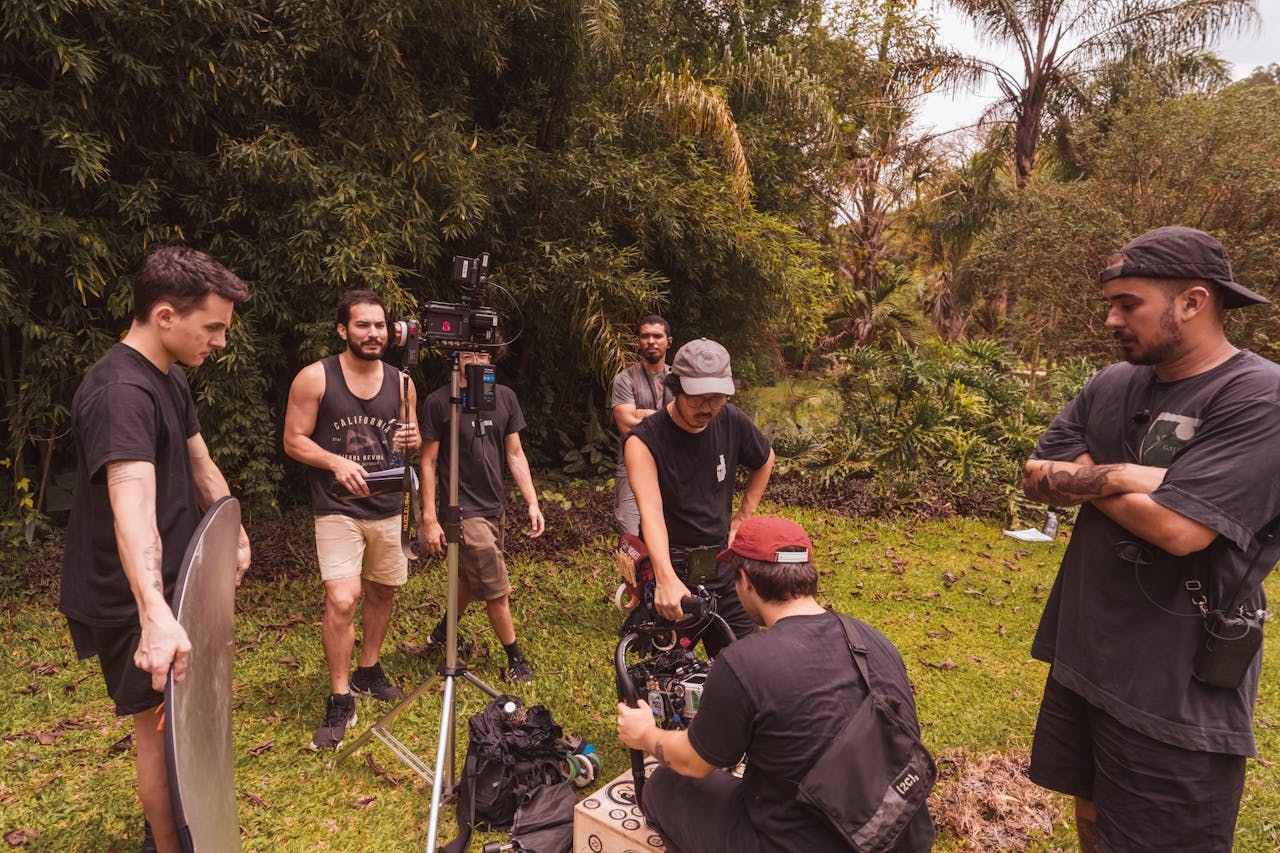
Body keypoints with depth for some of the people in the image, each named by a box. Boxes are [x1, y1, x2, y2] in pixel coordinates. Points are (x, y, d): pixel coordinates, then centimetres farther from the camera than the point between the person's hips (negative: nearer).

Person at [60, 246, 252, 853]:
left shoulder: (170, 377, 5)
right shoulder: (120, 392, -27)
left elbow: (199, 466, 16)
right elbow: (133, 506, -42)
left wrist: (234, 535, 14)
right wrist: (156, 615, -52)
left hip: (173, 587, 10)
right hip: (130, 601, -10)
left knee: (174, 718, 23)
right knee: (161, 725, 2)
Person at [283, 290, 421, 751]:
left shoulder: (400, 382, 4)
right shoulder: (315, 378, -7)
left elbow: (414, 437, 13)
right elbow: (294, 440, -5)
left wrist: (412, 438, -12)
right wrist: (336, 462, -22)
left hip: (388, 508, 5)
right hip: (338, 509, -4)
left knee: (382, 592, 14)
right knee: (342, 600, -14)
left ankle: (368, 669, 37)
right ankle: (339, 703, 1)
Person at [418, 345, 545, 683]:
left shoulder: (505, 397, 4)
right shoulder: (438, 401, -10)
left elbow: (515, 454, 7)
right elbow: (428, 462, -7)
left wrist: (532, 503, 1)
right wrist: (429, 519, -11)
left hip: (495, 507, 6)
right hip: (464, 511, -6)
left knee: (470, 578, 21)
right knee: (497, 590, -2)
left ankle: (442, 633, 44)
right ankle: (515, 658, 17)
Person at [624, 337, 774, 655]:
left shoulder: (731, 420, -4)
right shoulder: (644, 441, -18)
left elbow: (765, 460, 17)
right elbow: (650, 512, -30)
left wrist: (742, 518, 9)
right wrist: (666, 579, -44)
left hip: (722, 565, 4)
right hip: (671, 568, -4)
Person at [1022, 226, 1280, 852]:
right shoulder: (1111, 385, 4)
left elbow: (1179, 527, -26)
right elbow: (1036, 480, 0)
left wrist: (1079, 477, -10)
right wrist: (1118, 476, -17)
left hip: (1175, 687, -6)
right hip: (1082, 655, 6)